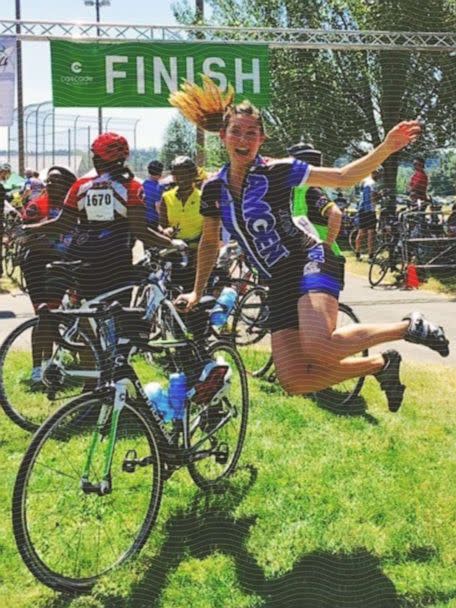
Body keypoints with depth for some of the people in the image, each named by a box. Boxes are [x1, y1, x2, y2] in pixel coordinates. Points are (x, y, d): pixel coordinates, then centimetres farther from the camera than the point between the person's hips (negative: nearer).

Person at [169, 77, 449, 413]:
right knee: (295, 382, -7)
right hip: (280, 282, 6)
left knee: (316, 347, -34)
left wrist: (386, 148, -19)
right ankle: (380, 364, 12)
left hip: (310, 262, -5)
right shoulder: (214, 189, 6)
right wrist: (197, 291, 26)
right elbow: (210, 241, 21)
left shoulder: (277, 171, -7)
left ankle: (408, 327, -14)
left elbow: (344, 177, -6)